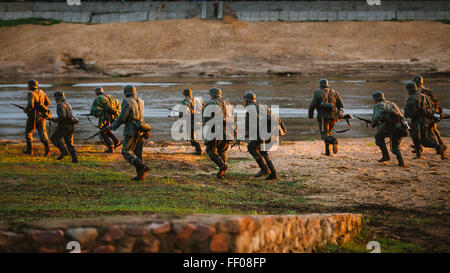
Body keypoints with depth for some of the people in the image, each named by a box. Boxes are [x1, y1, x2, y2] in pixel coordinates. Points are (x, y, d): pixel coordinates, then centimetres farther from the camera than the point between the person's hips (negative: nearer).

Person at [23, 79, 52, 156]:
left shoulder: (31, 94, -15)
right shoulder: (41, 92, 8)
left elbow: (30, 105, -26)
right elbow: (48, 102, 11)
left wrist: (25, 110, -7)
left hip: (33, 116, -6)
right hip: (41, 116, 6)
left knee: (28, 132, 13)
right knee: (42, 132, 4)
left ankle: (29, 150, 19)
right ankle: (47, 148, -16)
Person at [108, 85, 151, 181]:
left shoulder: (127, 102, -11)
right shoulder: (140, 102, 12)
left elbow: (121, 118, -13)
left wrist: (112, 126, 0)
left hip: (132, 131, -8)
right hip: (140, 131, 8)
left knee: (126, 152, -6)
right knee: (138, 153, 12)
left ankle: (143, 167, -19)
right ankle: (140, 175, 9)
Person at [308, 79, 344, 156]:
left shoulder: (318, 92, -1)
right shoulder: (334, 92, 13)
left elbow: (312, 104, -5)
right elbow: (341, 104, 8)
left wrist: (310, 114, 8)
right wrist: (340, 115, 11)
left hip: (323, 116, -5)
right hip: (332, 117, 5)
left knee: (324, 135, -6)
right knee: (328, 132, 22)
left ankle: (334, 141, -36)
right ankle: (328, 151, 15)